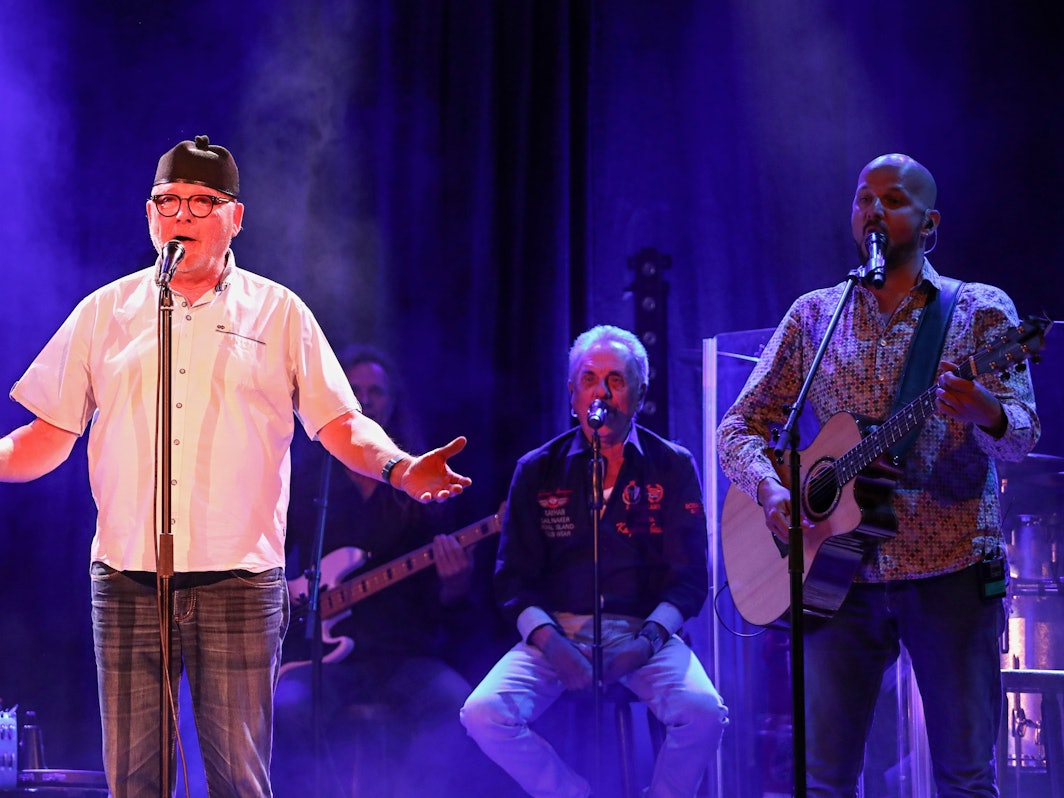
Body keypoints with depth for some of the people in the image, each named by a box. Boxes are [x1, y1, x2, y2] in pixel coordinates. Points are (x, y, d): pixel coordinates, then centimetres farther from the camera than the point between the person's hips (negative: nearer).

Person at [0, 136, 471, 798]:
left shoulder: (278, 313, 9)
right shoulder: (106, 311, 12)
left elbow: (342, 425, 7)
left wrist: (400, 468, -11)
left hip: (239, 583, -1)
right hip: (126, 582, 1)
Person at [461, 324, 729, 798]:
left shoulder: (672, 467, 8)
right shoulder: (538, 471, 10)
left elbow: (689, 577, 4)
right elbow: (513, 578, 7)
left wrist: (648, 639, -14)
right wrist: (547, 639, -12)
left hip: (644, 632, -1)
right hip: (557, 630, 1)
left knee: (703, 713, -31)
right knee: (484, 714, -26)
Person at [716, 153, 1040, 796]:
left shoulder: (982, 311, 5)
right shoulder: (814, 315, 12)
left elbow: (1023, 433, -5)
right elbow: (739, 428, 11)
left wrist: (985, 412, -30)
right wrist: (770, 489, -10)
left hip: (951, 567, -2)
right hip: (839, 570, 2)